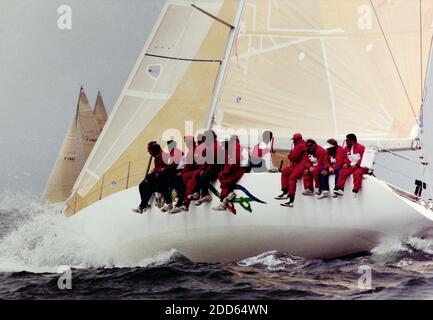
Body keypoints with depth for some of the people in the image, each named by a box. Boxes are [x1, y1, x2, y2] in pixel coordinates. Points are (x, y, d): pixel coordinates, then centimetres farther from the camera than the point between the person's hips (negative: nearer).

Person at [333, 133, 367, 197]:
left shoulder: (361, 147, -8)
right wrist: (346, 163, -3)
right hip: (351, 166, 6)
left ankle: (355, 190, -35)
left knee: (357, 173, -36)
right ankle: (339, 189, -19)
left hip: (361, 166, -6)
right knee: (342, 172, -18)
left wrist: (356, 164, -23)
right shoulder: (346, 149, 12)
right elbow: (346, 158, 19)